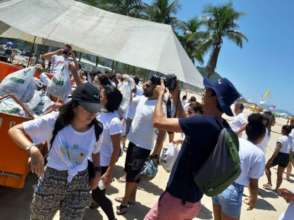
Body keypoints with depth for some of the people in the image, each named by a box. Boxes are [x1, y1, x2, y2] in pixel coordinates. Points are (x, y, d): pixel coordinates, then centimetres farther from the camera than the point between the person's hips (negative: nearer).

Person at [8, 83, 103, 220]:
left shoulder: (97, 130, -10)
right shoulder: (54, 121, -21)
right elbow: (14, 130, -20)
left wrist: (97, 171, -2)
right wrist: (33, 149, -37)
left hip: (79, 185, 2)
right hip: (51, 181, -1)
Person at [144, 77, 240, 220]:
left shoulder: (204, 123, -27)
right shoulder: (222, 127, 0)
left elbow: (158, 121, -24)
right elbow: (188, 126, 14)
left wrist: (160, 94, -8)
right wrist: (176, 99, 11)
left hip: (177, 198, -8)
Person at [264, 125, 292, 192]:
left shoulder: (281, 138, -15)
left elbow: (277, 150, -21)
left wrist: (271, 159, -20)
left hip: (280, 155, -6)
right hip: (286, 157, 7)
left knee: (267, 166, 13)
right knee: (280, 174, 13)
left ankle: (269, 183, 6)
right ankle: (276, 189, 18)